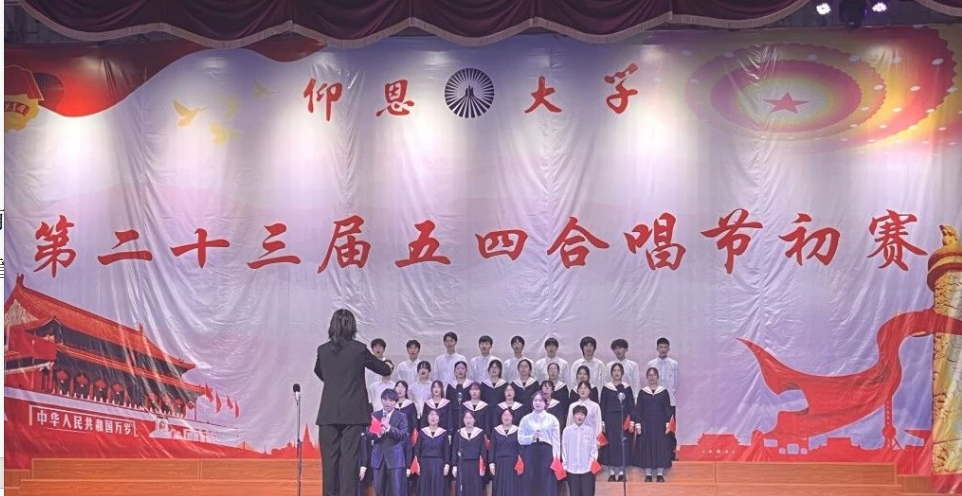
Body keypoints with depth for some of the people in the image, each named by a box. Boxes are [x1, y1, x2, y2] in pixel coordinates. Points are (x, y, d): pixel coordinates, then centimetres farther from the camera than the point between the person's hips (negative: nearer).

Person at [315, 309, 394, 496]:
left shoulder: (323, 350, 2)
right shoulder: (359, 349, -6)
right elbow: (384, 370, 7)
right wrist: (388, 367, 31)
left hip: (328, 413, 3)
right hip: (353, 413, -2)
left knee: (329, 458, 6)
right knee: (349, 457, -3)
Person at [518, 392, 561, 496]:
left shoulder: (552, 419, 5)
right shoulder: (525, 419, 8)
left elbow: (556, 441, 1)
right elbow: (520, 439, 4)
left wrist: (556, 459, -6)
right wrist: (532, 437, -14)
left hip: (547, 453, -1)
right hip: (530, 454, 1)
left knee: (547, 486, -2)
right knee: (531, 486, 1)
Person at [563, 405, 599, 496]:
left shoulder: (590, 430, 0)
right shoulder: (567, 430, 0)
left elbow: (594, 447, 5)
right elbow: (564, 448, 5)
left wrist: (594, 460, -7)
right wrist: (565, 465, 4)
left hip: (587, 468, 0)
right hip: (572, 468, 0)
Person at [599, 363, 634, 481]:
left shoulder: (627, 388, 5)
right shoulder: (606, 388, 3)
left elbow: (631, 405, 5)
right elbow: (602, 405, 4)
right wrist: (602, 421, -2)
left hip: (623, 419, 0)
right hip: (610, 419, 0)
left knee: (623, 443, -1)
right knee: (610, 443, -1)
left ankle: (621, 472, 5)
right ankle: (611, 473, 5)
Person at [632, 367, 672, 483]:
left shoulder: (664, 391, 3)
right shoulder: (642, 392, 4)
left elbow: (668, 409, 3)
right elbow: (638, 409, 3)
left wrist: (668, 423, -5)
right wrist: (637, 424, -4)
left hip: (660, 424, 0)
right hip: (646, 424, 0)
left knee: (661, 446, -1)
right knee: (646, 446, 0)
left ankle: (660, 474, 5)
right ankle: (648, 474, 5)